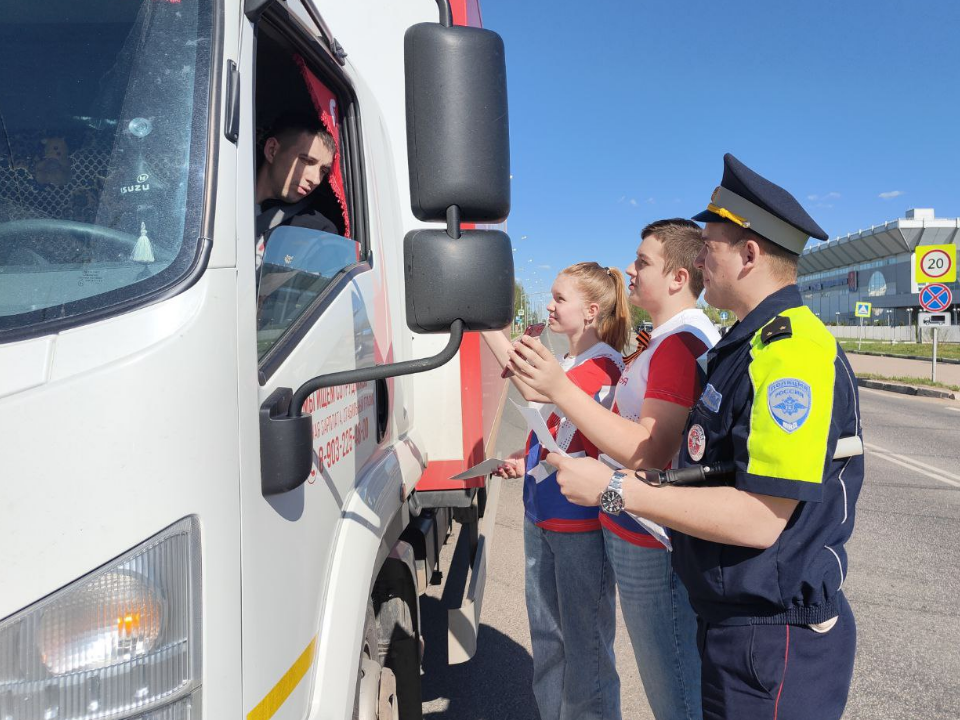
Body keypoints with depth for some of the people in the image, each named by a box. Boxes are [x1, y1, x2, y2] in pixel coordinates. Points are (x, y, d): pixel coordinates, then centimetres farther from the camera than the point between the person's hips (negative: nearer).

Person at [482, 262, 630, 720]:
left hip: (581, 523, -9)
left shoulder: (605, 364, -16)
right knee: (546, 636, 21)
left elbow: (541, 394, -32)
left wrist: (488, 327, -31)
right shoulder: (561, 365, 13)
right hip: (540, 515, 9)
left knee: (585, 643, 6)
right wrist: (526, 463, 6)